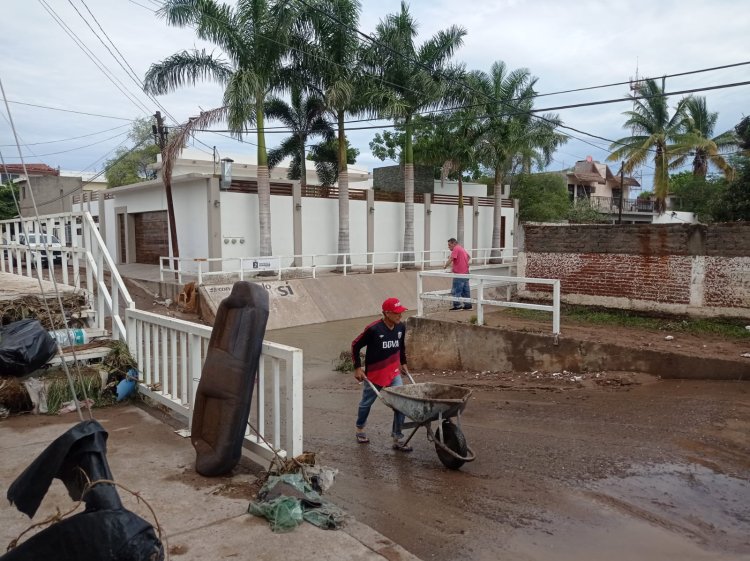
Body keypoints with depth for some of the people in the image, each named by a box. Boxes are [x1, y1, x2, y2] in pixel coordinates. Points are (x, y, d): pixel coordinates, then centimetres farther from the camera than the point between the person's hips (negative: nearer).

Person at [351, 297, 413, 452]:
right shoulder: (373, 329, -22)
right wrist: (357, 367, -10)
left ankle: (398, 439, 4)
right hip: (374, 374, -4)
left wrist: (403, 363, 21)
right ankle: (359, 428, 44)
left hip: (394, 373, 4)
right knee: (367, 403, 16)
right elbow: (355, 345, -11)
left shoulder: (401, 327, -5)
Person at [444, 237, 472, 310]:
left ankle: (457, 305, -6)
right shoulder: (462, 248, 18)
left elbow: (451, 259, -23)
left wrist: (445, 266, -12)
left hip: (459, 273, -10)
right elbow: (468, 257, 34)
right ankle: (467, 304, 16)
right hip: (465, 272, 10)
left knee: (456, 290, -6)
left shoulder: (456, 249, -12)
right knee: (465, 290, 13)